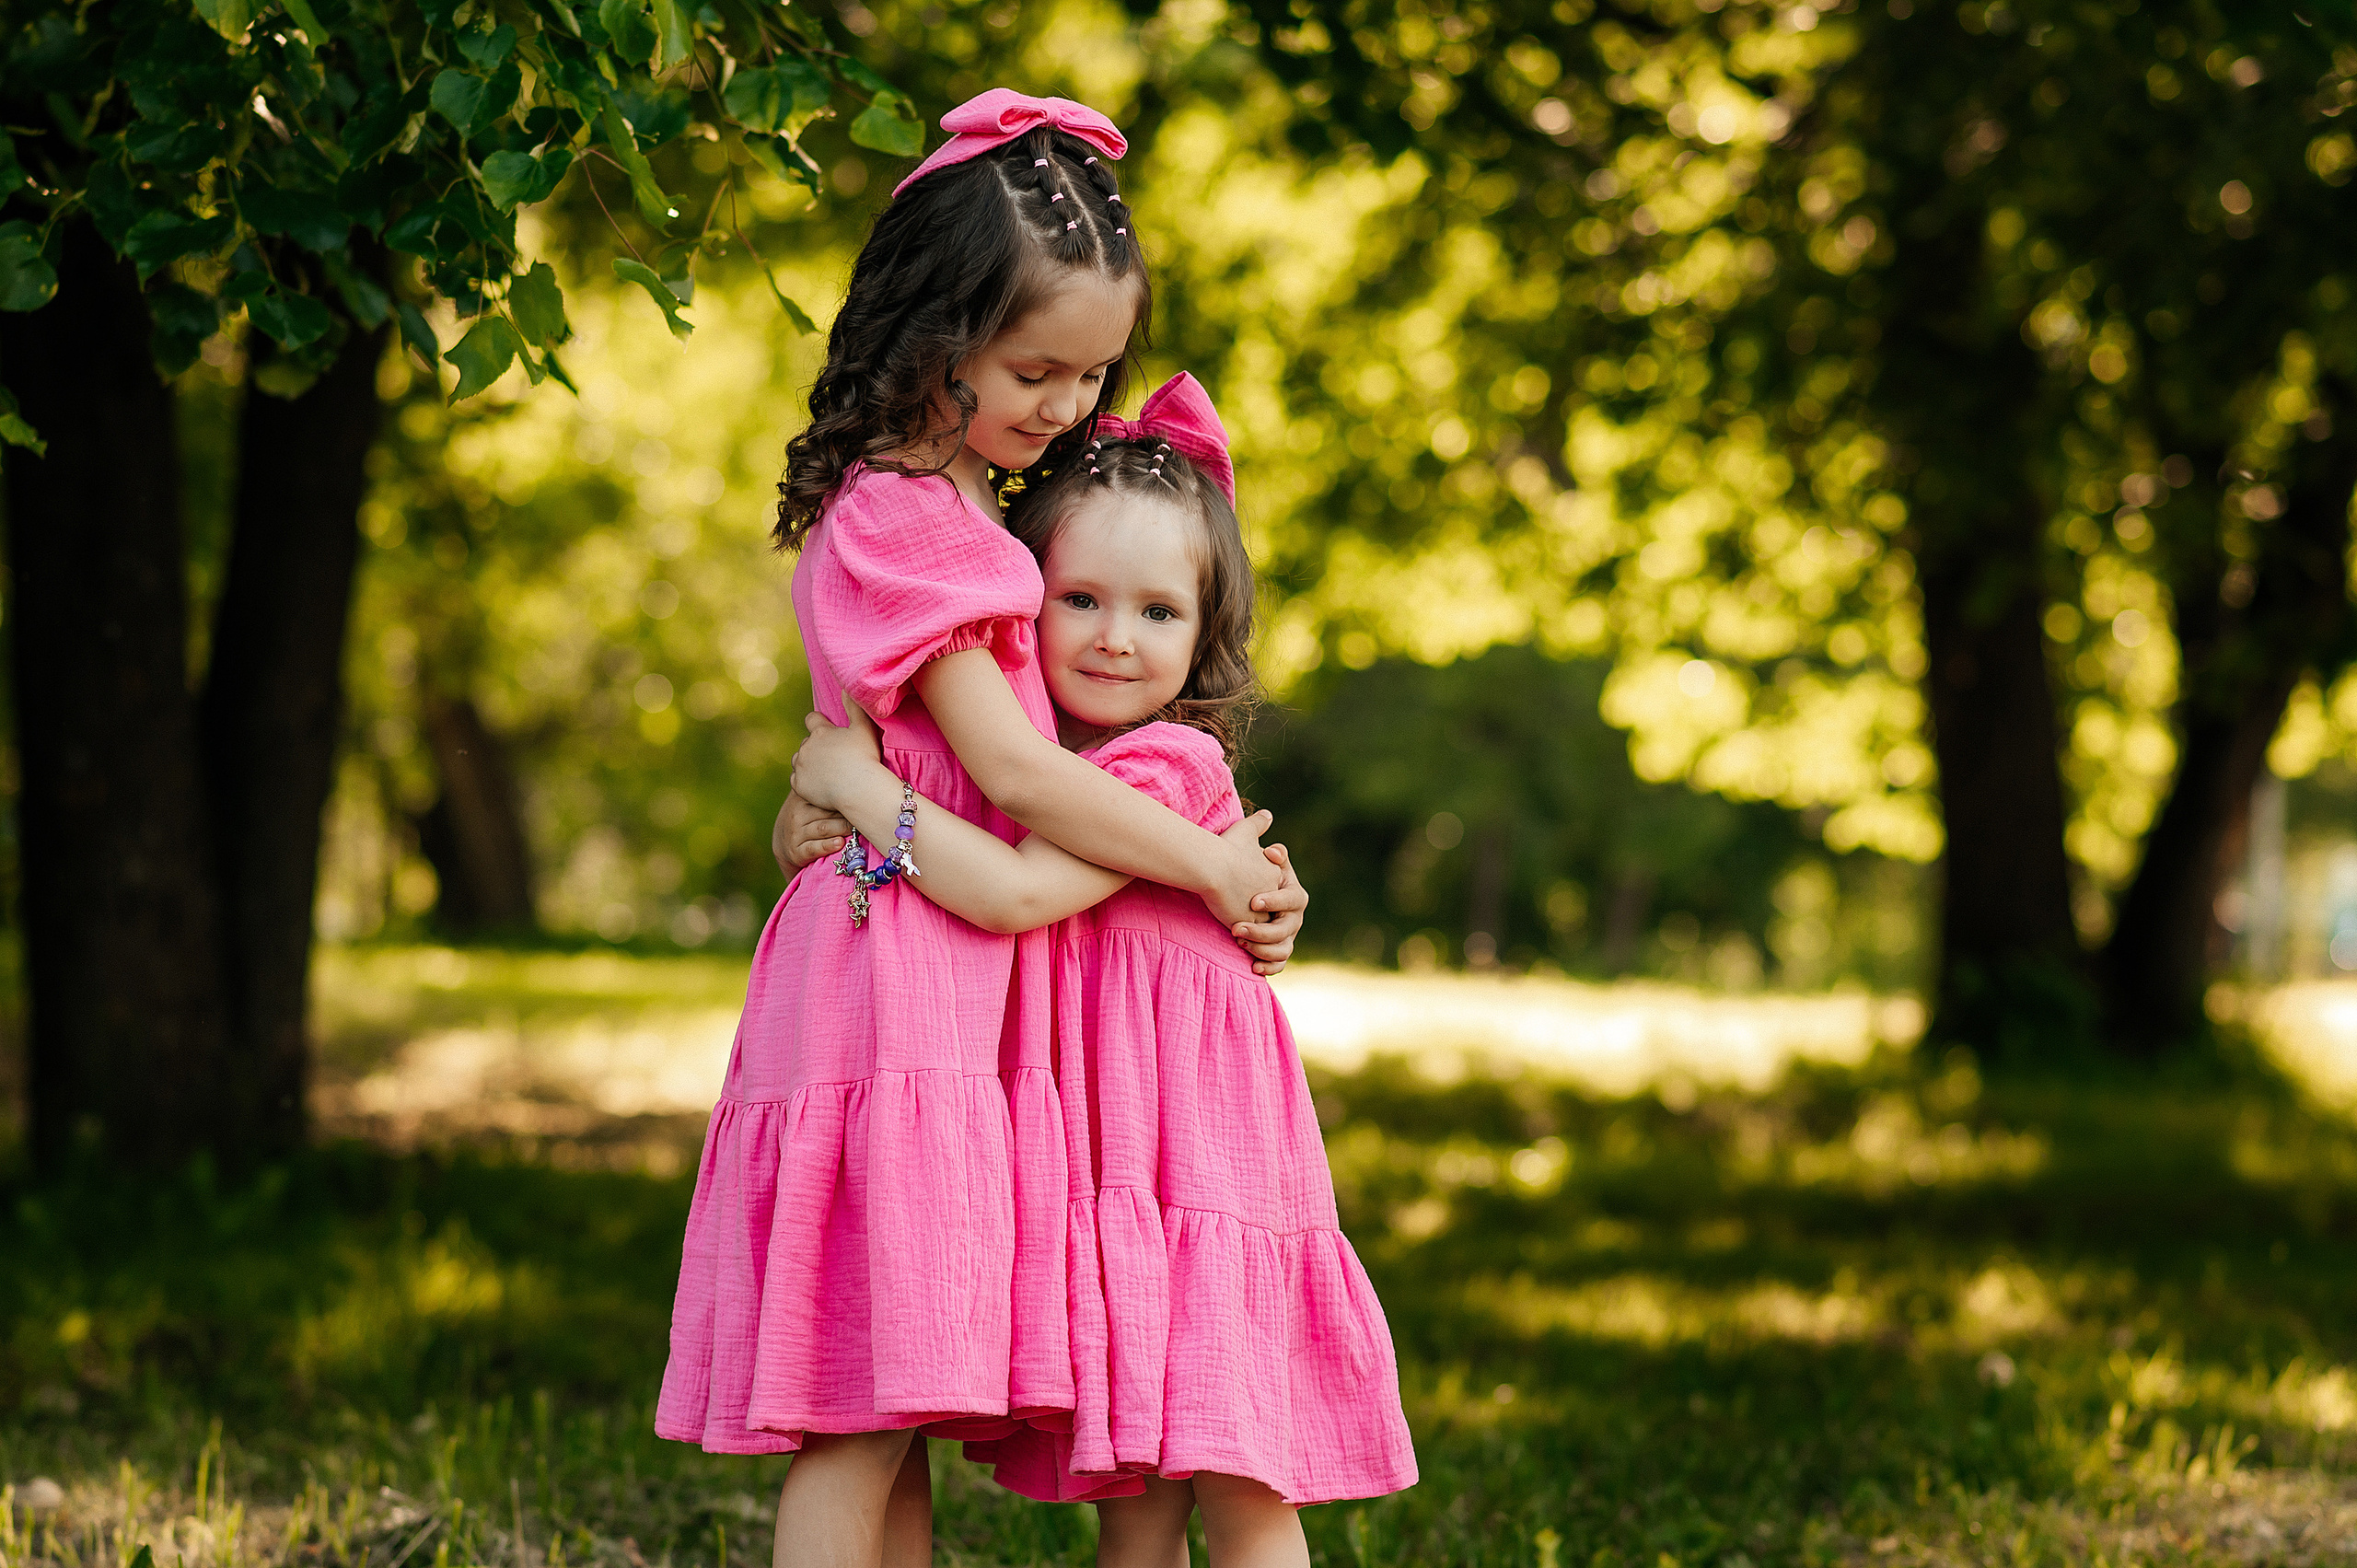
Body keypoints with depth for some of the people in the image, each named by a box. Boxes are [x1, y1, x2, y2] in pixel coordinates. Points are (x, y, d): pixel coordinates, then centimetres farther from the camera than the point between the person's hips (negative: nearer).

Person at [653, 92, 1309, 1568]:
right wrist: (1212, 864, -6)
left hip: (963, 986, 10)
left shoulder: (947, 507, 19)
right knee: (866, 1417, -10)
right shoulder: (905, 521, -12)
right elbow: (1012, 767, -16)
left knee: (900, 1409, 8)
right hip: (904, 974, -10)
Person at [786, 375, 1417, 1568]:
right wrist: (810, 820, 0)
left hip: (1197, 1156, -7)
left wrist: (862, 782, -15)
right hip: (1092, 1158, 7)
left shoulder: (1170, 765, -13)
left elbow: (1016, 894, -23)